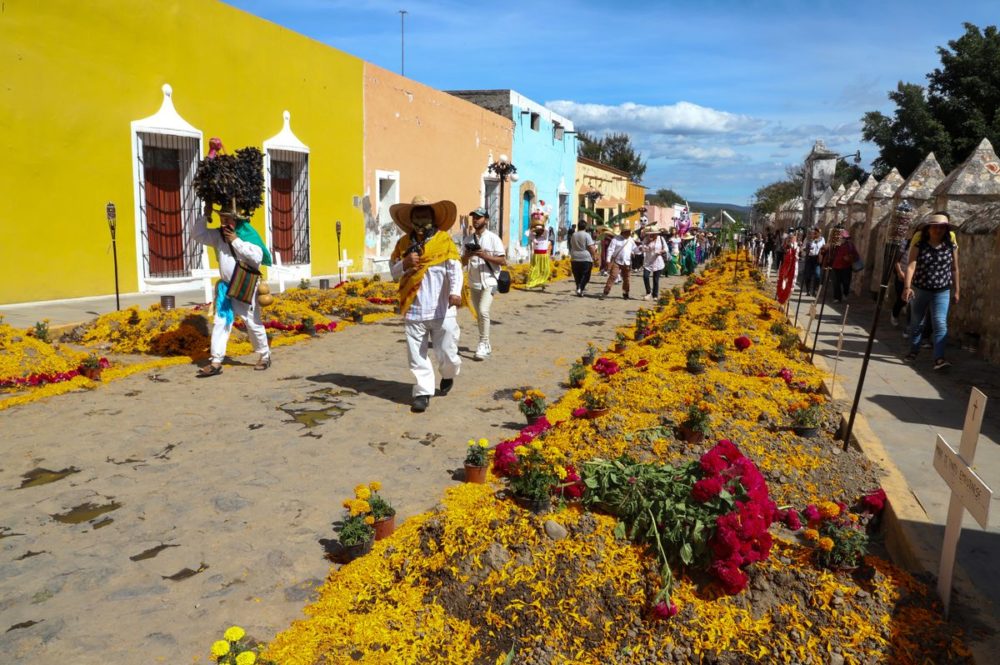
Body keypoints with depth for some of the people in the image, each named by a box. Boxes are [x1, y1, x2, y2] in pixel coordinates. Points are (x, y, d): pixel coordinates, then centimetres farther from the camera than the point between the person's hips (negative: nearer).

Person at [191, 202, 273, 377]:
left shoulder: (248, 234, -10)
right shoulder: (218, 235, 5)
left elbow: (257, 257, -21)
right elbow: (197, 235, 8)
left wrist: (236, 241, -20)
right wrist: (205, 216, -2)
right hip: (225, 287, 5)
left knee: (253, 323, 6)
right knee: (220, 323, 2)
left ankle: (264, 356, 24)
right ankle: (216, 362, 4)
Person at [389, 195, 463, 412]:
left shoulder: (444, 240, -2)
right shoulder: (403, 243, 9)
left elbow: (454, 268, -14)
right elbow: (393, 271, 14)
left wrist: (455, 291, -32)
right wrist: (405, 264, -9)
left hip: (441, 310, -3)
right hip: (413, 310, 3)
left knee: (446, 352, 4)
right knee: (417, 355, 3)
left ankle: (448, 375, 36)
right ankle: (423, 392, 16)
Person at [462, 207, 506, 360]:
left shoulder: (493, 238, -6)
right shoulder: (469, 240, 9)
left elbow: (503, 261, -9)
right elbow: (463, 262, 12)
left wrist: (485, 256, -20)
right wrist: (467, 255, -10)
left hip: (489, 281, -6)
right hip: (474, 283, 6)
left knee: (483, 311, -21)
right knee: (479, 314, 12)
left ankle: (483, 344, -13)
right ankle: (486, 345, 25)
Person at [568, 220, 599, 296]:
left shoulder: (573, 235, 9)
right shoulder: (587, 235, -8)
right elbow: (591, 247, -12)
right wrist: (594, 256, -4)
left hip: (574, 259, 4)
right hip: (586, 258, -4)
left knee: (577, 276, 11)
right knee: (585, 275, 1)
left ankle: (579, 288, 11)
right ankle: (580, 288, -14)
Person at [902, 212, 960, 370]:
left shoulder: (950, 244, -5)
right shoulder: (919, 242, -10)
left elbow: (954, 268, 4)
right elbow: (911, 265, -19)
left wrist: (956, 290, 8)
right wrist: (907, 287, -31)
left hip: (941, 292, 0)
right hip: (919, 289, 0)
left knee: (940, 324, -10)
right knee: (916, 322, 15)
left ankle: (939, 358, -14)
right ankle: (913, 351, 33)